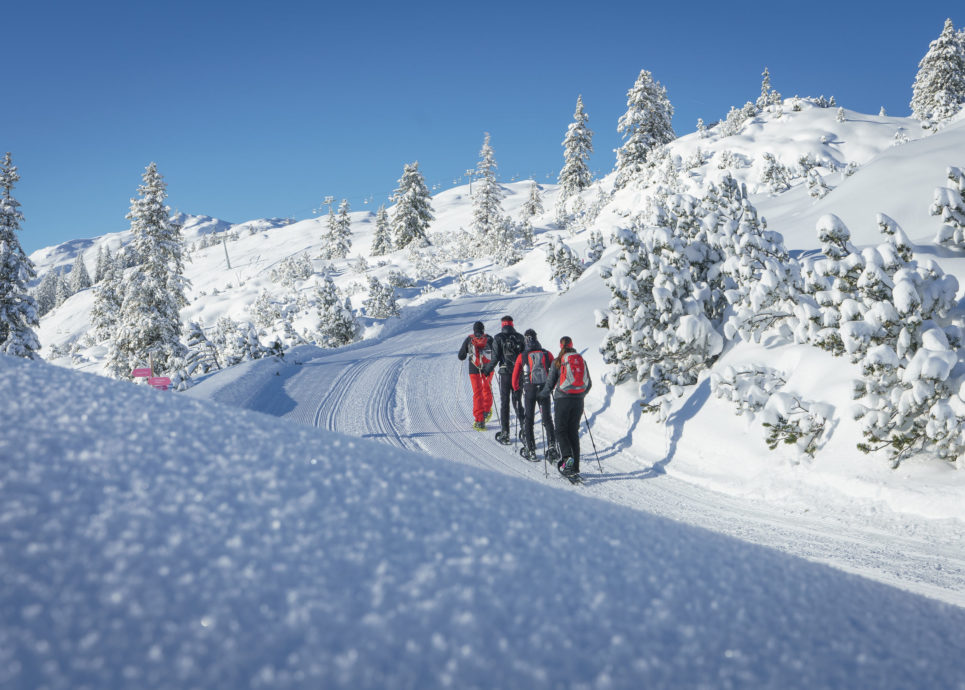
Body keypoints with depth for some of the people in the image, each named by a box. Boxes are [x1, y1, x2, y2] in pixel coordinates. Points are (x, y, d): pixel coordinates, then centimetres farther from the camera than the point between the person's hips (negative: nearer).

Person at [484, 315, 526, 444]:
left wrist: (487, 370, 6)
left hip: (505, 373, -3)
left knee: (504, 403, 3)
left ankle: (505, 434, 2)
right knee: (517, 401, 14)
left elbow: (495, 357, -8)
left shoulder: (498, 338, -5)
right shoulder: (520, 337, 4)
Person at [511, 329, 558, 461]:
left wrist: (516, 388, 20)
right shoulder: (547, 354, 2)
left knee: (528, 420, 9)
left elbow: (515, 375, 2)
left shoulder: (522, 356, -2)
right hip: (544, 389, 1)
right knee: (547, 419, 9)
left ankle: (530, 451, 8)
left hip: (529, 390, -1)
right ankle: (552, 448, -1)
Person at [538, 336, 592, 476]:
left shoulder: (557, 362, -3)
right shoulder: (582, 361, 8)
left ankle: (567, 456, -23)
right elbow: (589, 384, 14)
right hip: (578, 401, 3)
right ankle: (575, 466, 8)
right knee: (574, 432, 10)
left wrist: (543, 395, 17)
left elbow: (550, 383, -2)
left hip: (562, 399, -3)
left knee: (561, 430, 3)